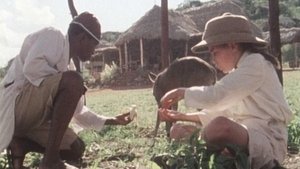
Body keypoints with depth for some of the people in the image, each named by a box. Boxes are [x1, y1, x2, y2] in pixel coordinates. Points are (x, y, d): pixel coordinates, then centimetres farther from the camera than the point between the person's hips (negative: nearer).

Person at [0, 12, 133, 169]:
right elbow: (31, 67, -24)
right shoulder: (53, 35, -3)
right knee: (73, 81, -27)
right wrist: (76, 86, -13)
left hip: (33, 117, 9)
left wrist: (112, 120, 32)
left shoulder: (65, 65, 21)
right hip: (15, 105, -9)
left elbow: (78, 111, 28)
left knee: (76, 149, 8)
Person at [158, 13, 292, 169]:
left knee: (221, 126, -40)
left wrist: (182, 92, -5)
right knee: (178, 130, 8)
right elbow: (221, 110, 19)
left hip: (267, 143, -9)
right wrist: (183, 117, 12)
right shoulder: (239, 70, 20)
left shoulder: (255, 63, -10)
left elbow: (215, 96, -19)